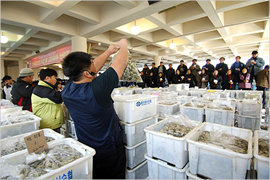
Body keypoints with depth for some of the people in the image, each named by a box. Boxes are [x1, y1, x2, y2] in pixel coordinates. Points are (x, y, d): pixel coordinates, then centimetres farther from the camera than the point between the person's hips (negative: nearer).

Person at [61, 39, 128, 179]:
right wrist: (123, 44, -1)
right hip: (108, 149, -5)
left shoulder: (67, 90, -13)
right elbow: (122, 62, -21)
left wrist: (109, 51, 8)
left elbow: (94, 68, -1)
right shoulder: (96, 88, -33)